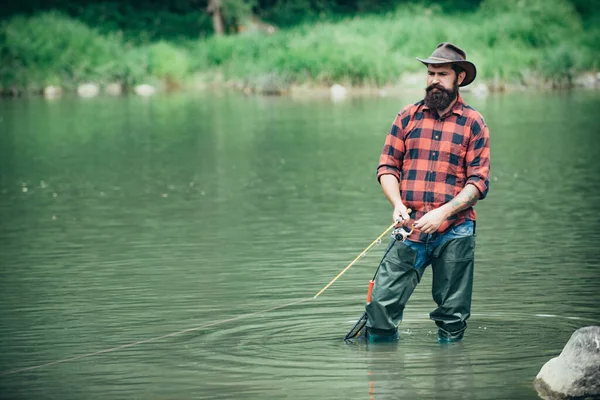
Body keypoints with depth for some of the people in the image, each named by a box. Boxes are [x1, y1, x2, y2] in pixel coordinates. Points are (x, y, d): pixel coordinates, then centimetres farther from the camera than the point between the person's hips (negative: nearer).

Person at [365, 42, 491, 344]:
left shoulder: (473, 123, 4)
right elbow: (387, 167, 10)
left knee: (453, 315, 4)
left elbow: (479, 181, -1)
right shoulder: (408, 117, 10)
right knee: (381, 302, -10)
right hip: (409, 229, 1)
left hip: (455, 232, -1)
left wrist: (443, 212, -14)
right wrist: (398, 204, -9)